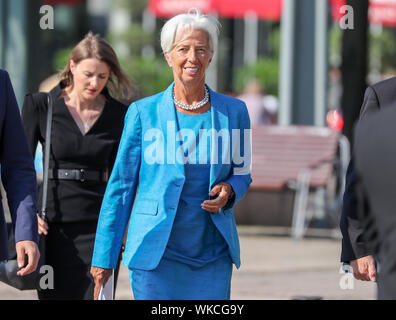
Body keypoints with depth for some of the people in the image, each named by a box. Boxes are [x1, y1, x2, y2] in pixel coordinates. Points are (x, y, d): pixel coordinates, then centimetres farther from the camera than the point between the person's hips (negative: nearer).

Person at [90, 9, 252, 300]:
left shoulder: (233, 112, 6)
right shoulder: (144, 112, 1)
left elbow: (242, 174, 19)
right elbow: (121, 186, 4)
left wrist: (228, 191, -6)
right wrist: (104, 258, 2)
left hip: (213, 254, 2)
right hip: (156, 254, -2)